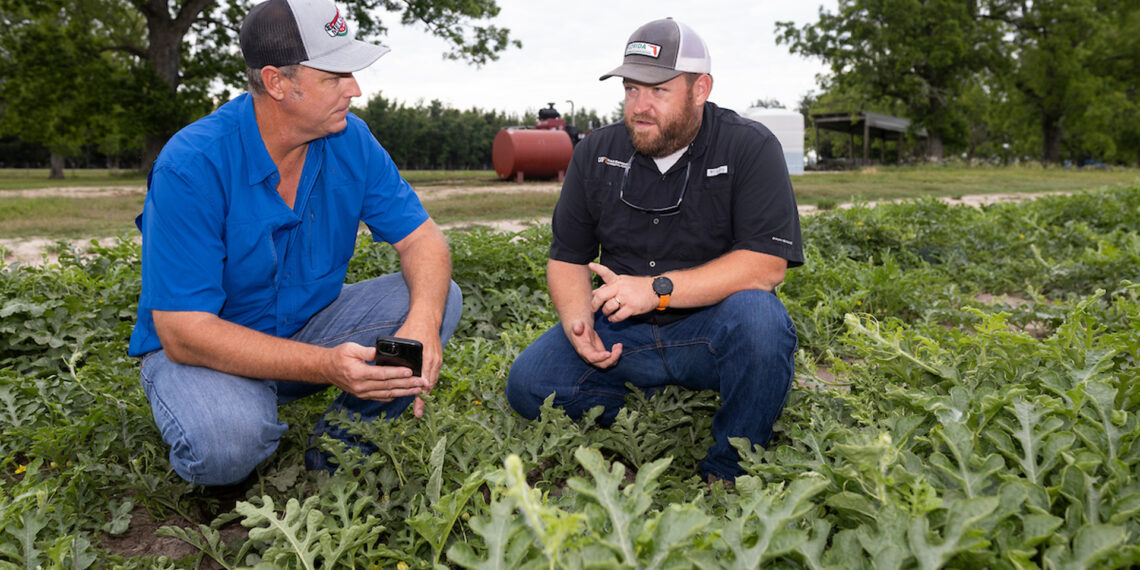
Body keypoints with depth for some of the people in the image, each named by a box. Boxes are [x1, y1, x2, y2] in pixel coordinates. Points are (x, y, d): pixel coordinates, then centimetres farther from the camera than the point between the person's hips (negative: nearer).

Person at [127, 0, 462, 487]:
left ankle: (336, 449, -5)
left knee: (439, 298, -15)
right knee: (227, 445, -37)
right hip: (204, 349, -5)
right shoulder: (192, 166, -25)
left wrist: (422, 323, -31)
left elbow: (421, 238, -7)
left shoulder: (350, 140, -9)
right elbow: (183, 333, -27)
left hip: (310, 326, 5)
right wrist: (328, 365, -39)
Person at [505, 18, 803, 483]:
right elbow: (567, 258, 9)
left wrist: (658, 289, -26)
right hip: (621, 334, 3)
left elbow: (768, 264, -18)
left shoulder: (750, 147, -7)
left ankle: (728, 471, -12)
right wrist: (577, 320, -14)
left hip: (710, 330, -3)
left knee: (758, 316, -35)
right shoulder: (596, 152, 5)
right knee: (528, 384, -16)